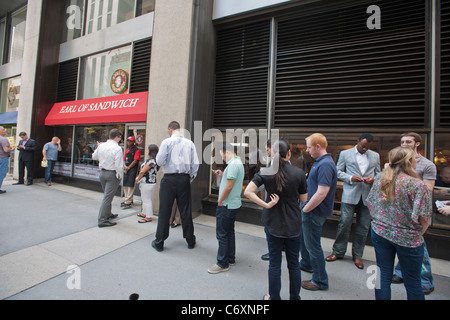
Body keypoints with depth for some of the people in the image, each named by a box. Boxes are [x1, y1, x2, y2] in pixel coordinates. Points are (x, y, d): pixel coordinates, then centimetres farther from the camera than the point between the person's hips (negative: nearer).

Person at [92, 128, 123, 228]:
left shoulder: (101, 146, 3)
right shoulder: (117, 148, -18)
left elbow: (94, 157, 20)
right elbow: (118, 165, -21)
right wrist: (119, 175, -8)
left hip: (102, 172, 8)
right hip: (112, 174, -7)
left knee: (107, 195, 23)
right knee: (107, 197, -2)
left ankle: (108, 214, 39)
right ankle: (102, 220, 2)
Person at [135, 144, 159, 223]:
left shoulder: (151, 160, -22)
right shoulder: (155, 160, 9)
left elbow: (142, 171, -21)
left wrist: (138, 179, -4)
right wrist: (139, 178, 12)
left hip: (147, 183, -10)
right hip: (149, 182, 10)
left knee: (147, 200, 0)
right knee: (144, 199, 22)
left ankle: (148, 217, 10)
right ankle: (144, 213, 37)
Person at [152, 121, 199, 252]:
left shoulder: (167, 142, -5)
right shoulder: (190, 143, 4)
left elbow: (160, 161, -8)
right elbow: (195, 163, 3)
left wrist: (157, 158, 14)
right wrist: (191, 177, 14)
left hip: (169, 179, -2)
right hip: (184, 179, 3)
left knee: (164, 211, 6)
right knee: (186, 211, 11)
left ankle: (159, 242, 17)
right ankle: (190, 241, 23)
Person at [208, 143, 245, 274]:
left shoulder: (233, 164, -19)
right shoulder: (238, 162, 13)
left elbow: (229, 186, -23)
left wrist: (220, 201, -13)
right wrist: (222, 175, 9)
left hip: (227, 206, -10)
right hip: (234, 204, 10)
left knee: (222, 235, 0)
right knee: (229, 232, 19)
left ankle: (223, 264, 11)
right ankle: (231, 259, 30)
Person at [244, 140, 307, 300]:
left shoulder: (265, 172, -10)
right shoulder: (299, 173, -10)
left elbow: (247, 192, -19)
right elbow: (303, 199, -1)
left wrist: (266, 205, -14)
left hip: (273, 224, 0)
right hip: (293, 225, 1)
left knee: (274, 264, 14)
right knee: (294, 264, 18)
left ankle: (274, 297, 30)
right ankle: (295, 297, 35)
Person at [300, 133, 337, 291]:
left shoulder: (325, 165, -24)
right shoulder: (319, 162, 9)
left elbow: (321, 193, -31)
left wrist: (305, 209, -20)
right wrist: (305, 208, 15)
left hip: (315, 212, -10)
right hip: (310, 209, 10)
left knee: (312, 245, 4)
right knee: (303, 237, 25)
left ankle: (320, 281, 22)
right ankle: (306, 264, 47)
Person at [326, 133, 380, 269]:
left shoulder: (375, 156, 14)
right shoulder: (345, 154, 5)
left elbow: (378, 174, 17)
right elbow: (338, 172, 4)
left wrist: (373, 179, -6)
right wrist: (351, 178, -13)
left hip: (367, 195, 3)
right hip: (350, 194, -3)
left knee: (363, 226, 7)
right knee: (344, 223, -2)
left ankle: (357, 255, 22)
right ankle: (338, 252, 15)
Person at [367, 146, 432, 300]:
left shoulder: (379, 179, -2)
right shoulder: (417, 185, -16)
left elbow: (370, 204, 6)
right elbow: (423, 218, -13)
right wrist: (418, 235, 5)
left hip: (380, 233, 4)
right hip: (407, 239, -3)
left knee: (383, 276, 15)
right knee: (412, 282, 15)